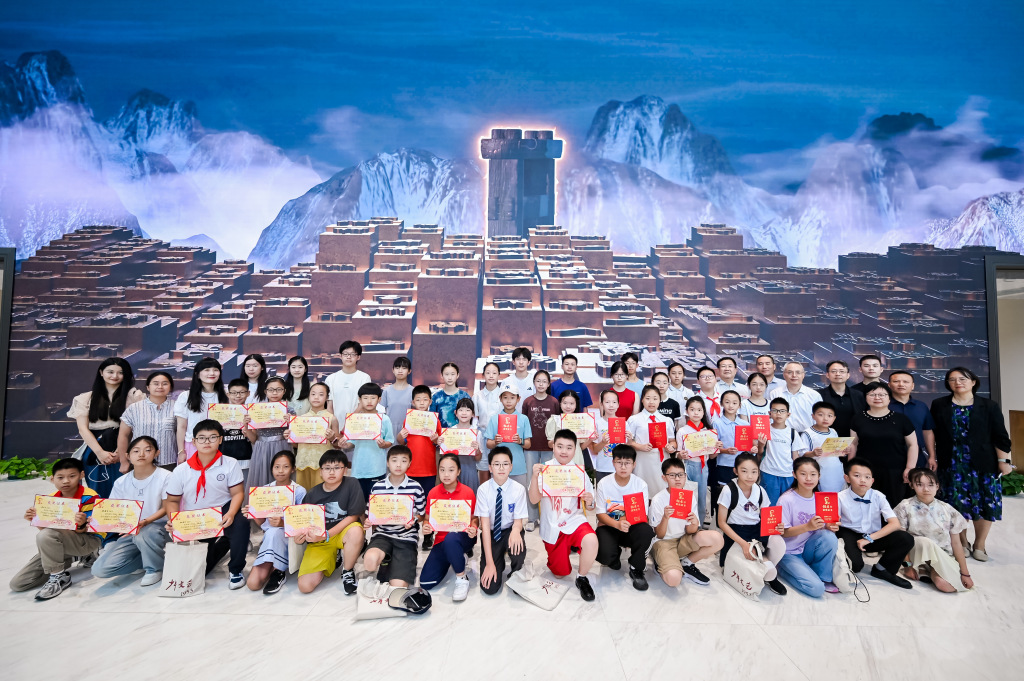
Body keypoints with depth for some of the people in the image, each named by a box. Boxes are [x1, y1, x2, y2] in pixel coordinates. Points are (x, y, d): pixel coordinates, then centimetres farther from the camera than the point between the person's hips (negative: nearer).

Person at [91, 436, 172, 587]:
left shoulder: (165, 477, -9)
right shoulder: (121, 482, 5)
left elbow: (166, 508, -11)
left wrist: (145, 521, -28)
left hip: (157, 525, -5)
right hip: (130, 532, 5)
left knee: (144, 534, -40)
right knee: (100, 570, -12)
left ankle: (154, 568, -7)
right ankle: (152, 557, 8)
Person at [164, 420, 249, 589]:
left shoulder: (230, 464, -9)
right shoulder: (181, 471, -4)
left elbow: (237, 493, -9)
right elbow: (172, 500, 3)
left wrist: (230, 514, -28)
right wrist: (173, 521, -17)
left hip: (222, 513, -3)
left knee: (241, 523, -36)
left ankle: (235, 570, -13)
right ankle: (222, 544, 34)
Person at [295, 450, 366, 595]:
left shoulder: (351, 485, -11)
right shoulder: (312, 494, -1)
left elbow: (353, 517, -14)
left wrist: (326, 535, -23)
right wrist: (301, 536, -21)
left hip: (342, 534, -2)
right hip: (319, 541, 3)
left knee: (356, 530, -39)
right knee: (305, 586, -14)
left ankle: (348, 571, -8)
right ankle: (332, 560, 19)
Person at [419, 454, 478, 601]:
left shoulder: (468, 492, -8)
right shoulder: (433, 493, -1)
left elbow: (474, 518, -3)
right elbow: (428, 519, 4)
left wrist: (473, 529, -25)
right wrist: (425, 527, -19)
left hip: (463, 537, -4)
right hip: (441, 540, 4)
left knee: (450, 539, -41)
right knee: (425, 583, -9)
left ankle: (462, 579, -15)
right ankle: (456, 557, 20)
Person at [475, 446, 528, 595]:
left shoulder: (519, 489, -13)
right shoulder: (483, 489, -15)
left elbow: (518, 521, -10)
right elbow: (485, 524, -17)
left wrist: (516, 530, -38)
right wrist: (489, 563, -23)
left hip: (509, 531, 0)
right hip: (491, 534, 0)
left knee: (518, 547, -36)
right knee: (489, 588, -14)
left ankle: (515, 575, 0)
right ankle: (499, 562, 20)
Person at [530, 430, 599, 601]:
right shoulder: (544, 469, -6)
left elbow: (589, 507, 2)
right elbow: (534, 500, -14)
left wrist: (589, 502, -22)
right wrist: (535, 476, -29)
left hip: (574, 521, 0)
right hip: (552, 527, 0)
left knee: (591, 540, -32)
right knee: (560, 573, 8)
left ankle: (582, 578, -5)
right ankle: (565, 549, 41)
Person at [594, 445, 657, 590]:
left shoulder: (641, 485, -8)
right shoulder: (604, 484, -10)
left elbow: (643, 516, -8)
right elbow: (600, 514, -8)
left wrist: (628, 521, -31)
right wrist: (617, 524, -29)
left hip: (631, 528, 1)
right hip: (608, 525, -1)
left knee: (646, 531, -35)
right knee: (605, 555, -32)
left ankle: (636, 569, -7)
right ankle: (615, 553, 12)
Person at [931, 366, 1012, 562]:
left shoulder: (989, 406, 1)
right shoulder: (939, 405, 4)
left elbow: (1000, 437, 1)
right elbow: (933, 434, 5)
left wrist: (1003, 461, -3)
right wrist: (933, 458, 3)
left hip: (983, 464, 0)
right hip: (951, 464, 1)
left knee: (985, 502, 2)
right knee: (956, 503, 4)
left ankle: (979, 545, 18)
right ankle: (962, 543, 20)